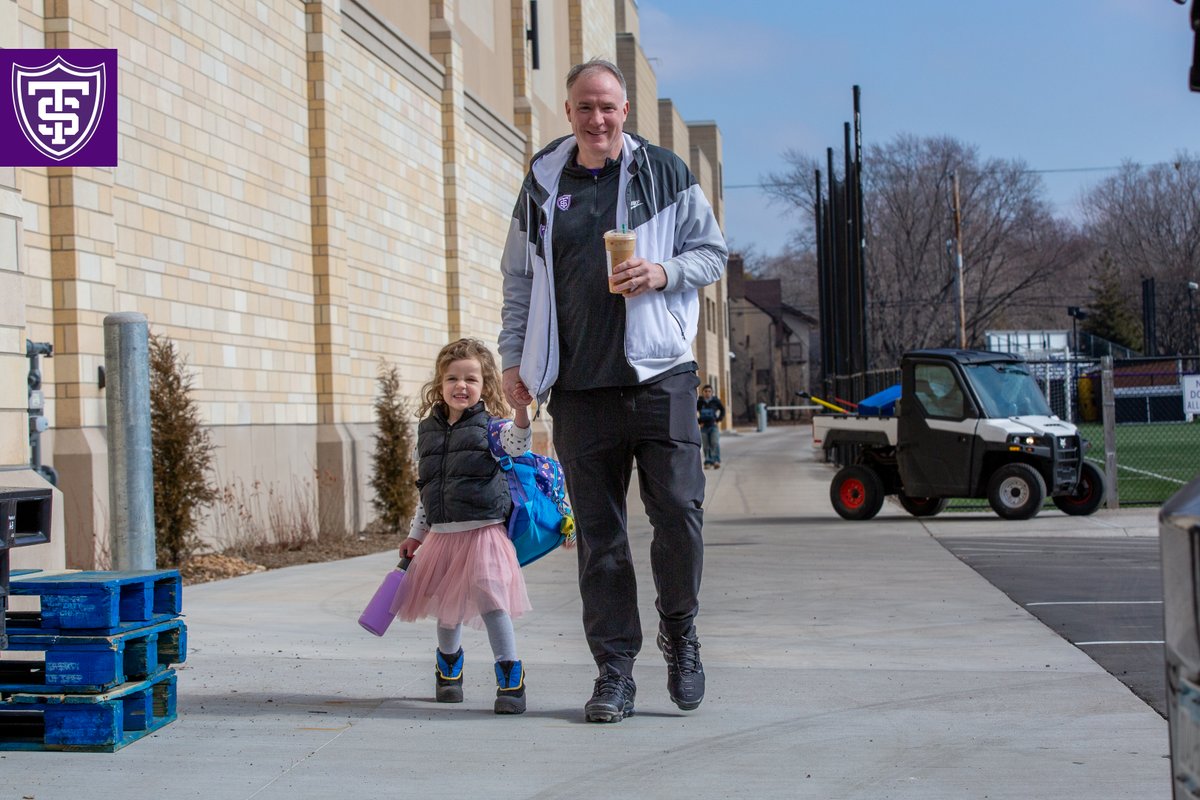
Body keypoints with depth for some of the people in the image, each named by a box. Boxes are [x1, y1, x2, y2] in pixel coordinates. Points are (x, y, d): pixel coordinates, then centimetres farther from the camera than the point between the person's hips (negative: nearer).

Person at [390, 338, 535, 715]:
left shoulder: (490, 426, -1)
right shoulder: (427, 429, 12)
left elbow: (517, 444, -24)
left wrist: (521, 408, -41)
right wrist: (416, 535, 18)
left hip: (483, 531, -5)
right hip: (442, 534, 5)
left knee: (489, 600, -15)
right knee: (446, 607, 14)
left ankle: (511, 678, -4)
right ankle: (448, 664, 40)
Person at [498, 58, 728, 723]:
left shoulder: (665, 174, 5)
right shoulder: (542, 185, 11)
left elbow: (713, 253, 8)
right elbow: (519, 280, 18)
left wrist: (662, 274, -11)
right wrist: (514, 358, 12)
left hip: (659, 377, -2)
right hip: (579, 388, 2)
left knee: (679, 511, -8)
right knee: (598, 533, 3)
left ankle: (679, 628, 19)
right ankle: (614, 670, 11)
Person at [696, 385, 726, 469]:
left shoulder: (716, 401, -1)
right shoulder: (699, 402, -1)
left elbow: (723, 410, 11)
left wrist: (718, 420, 1)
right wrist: (699, 422, 2)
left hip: (714, 426, -1)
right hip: (704, 427, 1)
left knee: (715, 443, -15)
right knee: (706, 446, 4)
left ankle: (716, 461, -20)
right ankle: (708, 462, 9)